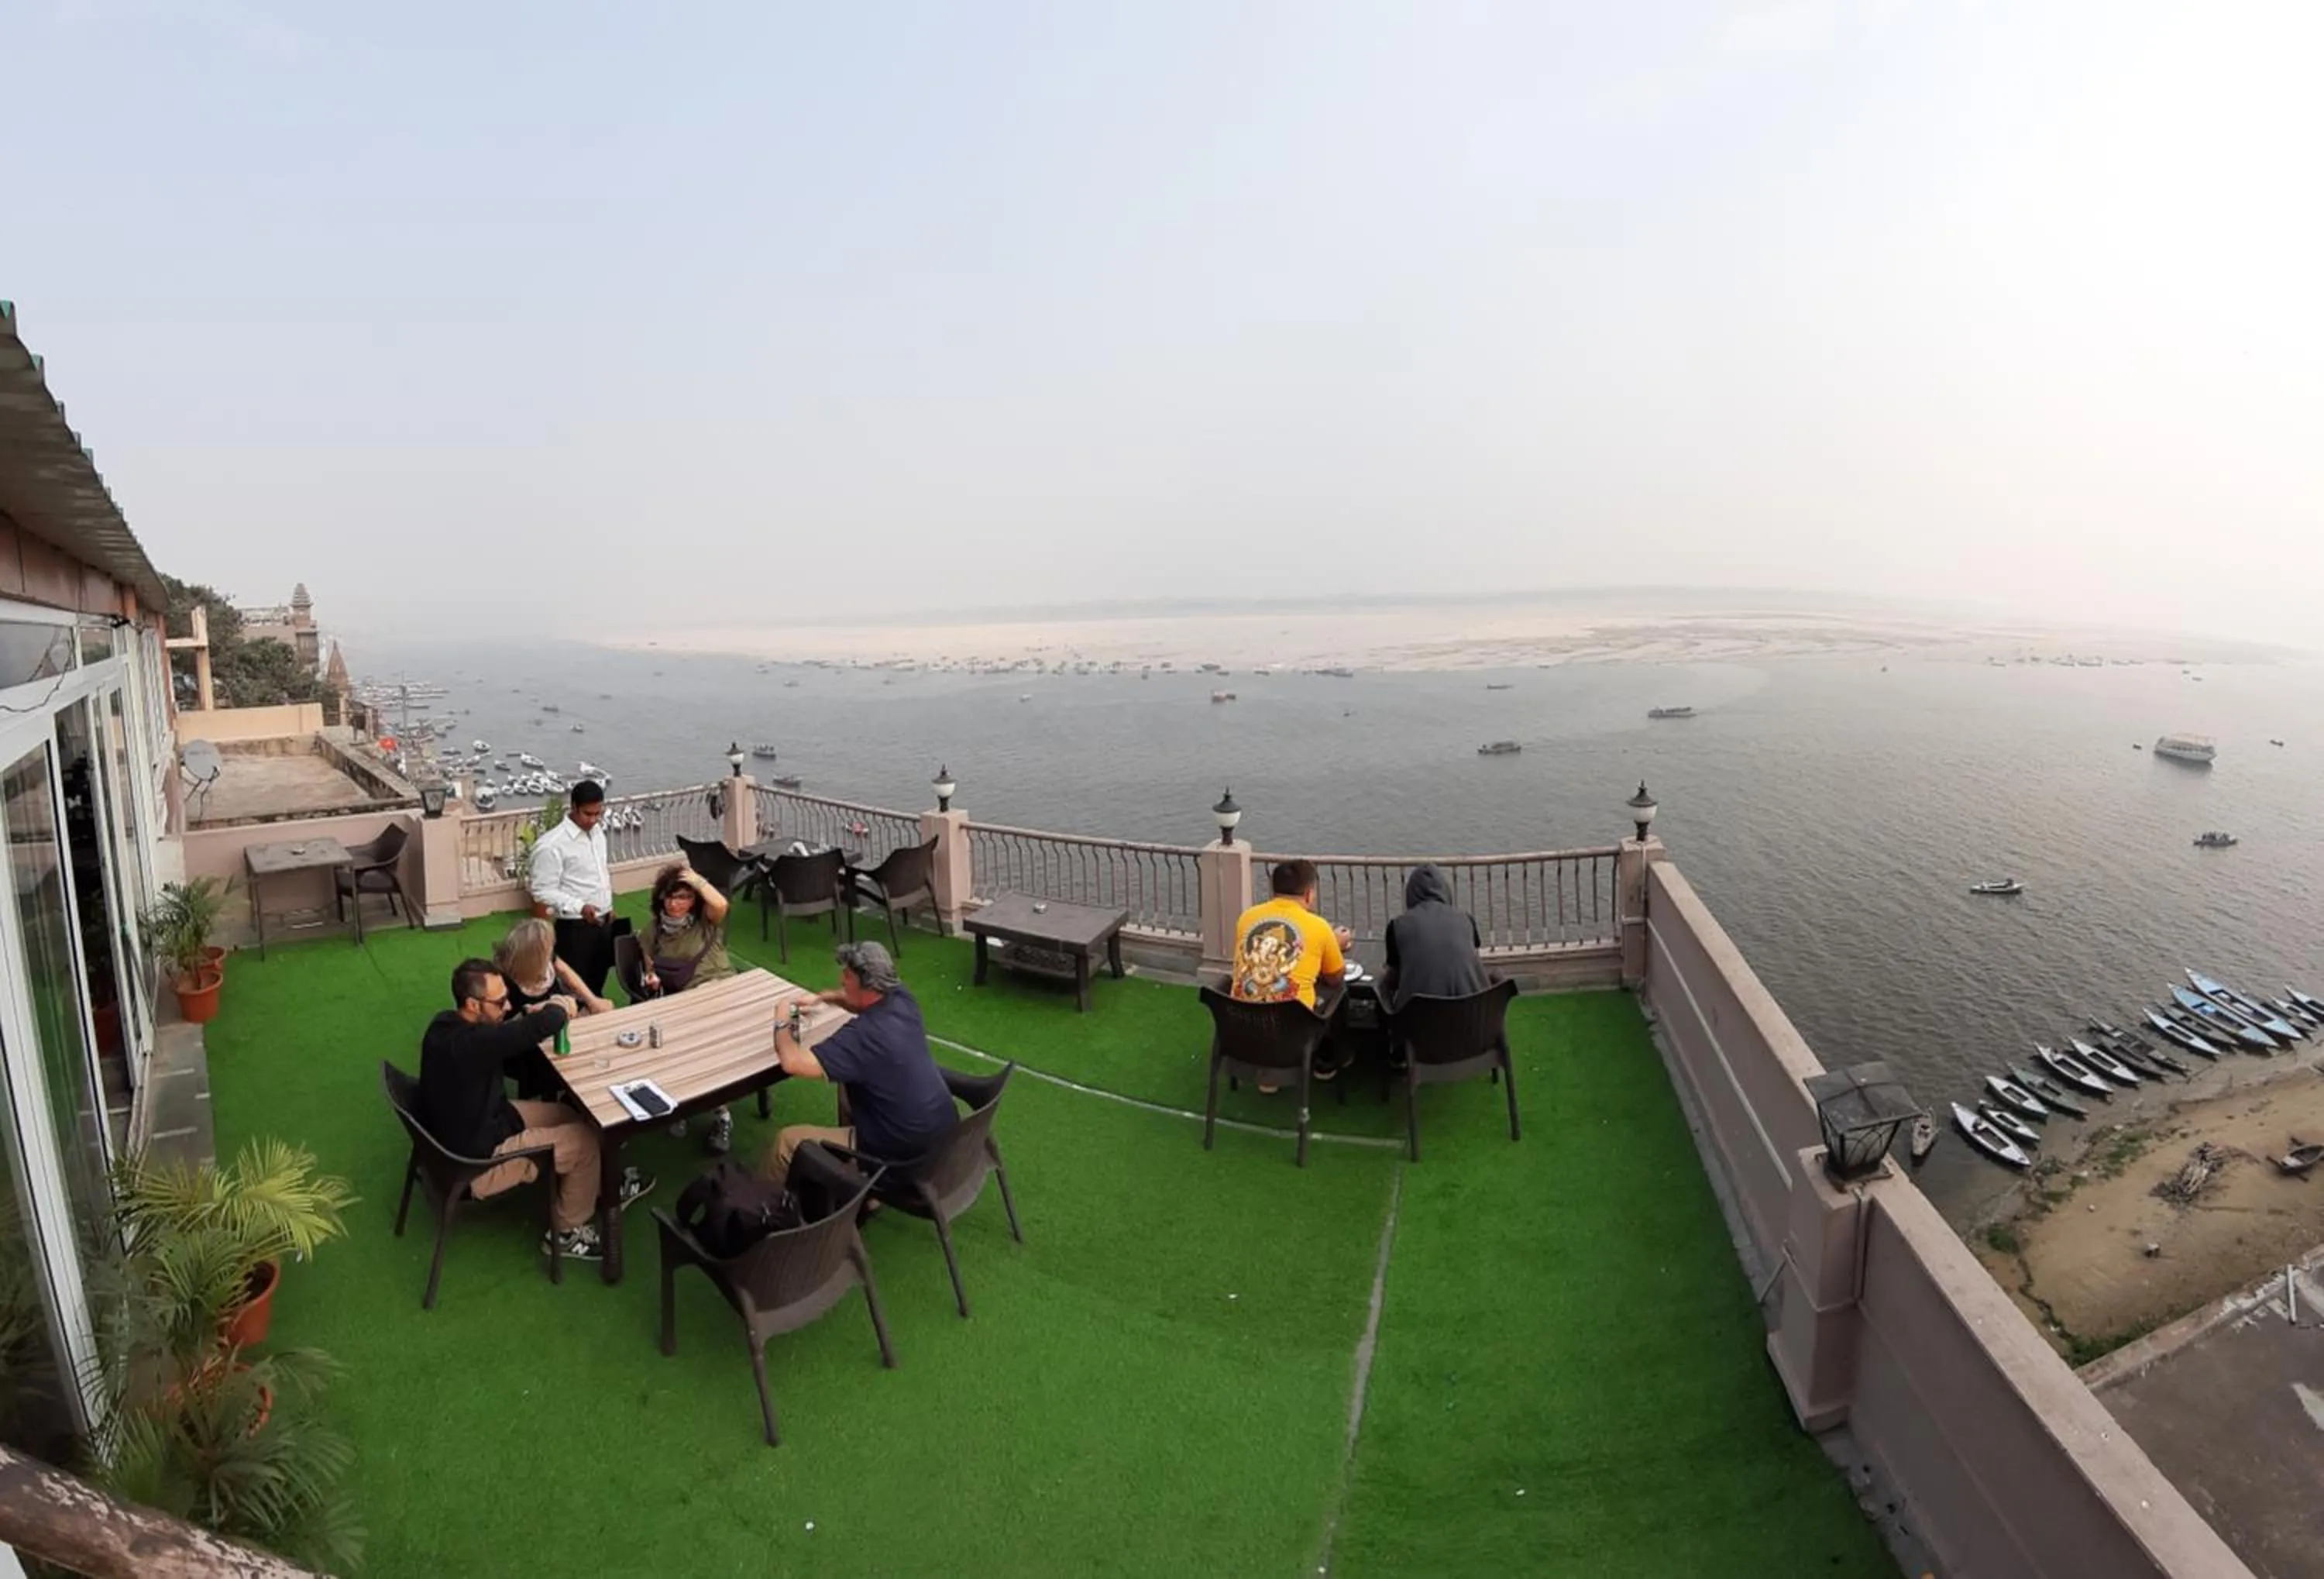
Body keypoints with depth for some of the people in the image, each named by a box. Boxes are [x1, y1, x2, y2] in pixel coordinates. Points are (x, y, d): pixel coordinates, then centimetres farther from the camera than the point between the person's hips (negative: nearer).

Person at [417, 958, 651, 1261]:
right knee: (587, 1139, -4)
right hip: (475, 1164, -9)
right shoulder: (468, 1044, -37)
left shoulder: (447, 1024, -7)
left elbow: (502, 1036, 10)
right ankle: (565, 1232, 15)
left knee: (574, 1117, 15)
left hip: (463, 1133, 9)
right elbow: (542, 1027, -42)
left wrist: (531, 1014, -9)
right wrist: (558, 1007, -18)